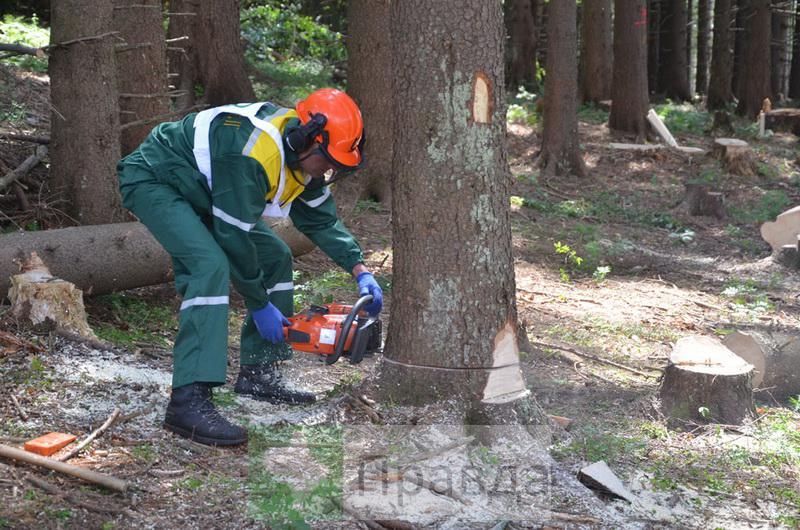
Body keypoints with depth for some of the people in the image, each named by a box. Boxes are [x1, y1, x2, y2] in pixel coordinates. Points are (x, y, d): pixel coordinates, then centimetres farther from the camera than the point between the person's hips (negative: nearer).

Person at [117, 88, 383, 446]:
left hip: (199, 193, 10)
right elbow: (233, 236, -30)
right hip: (152, 182, -10)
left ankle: (258, 373, 14)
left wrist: (360, 271, -3)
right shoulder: (252, 153, -35)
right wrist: (260, 306, -19)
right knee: (211, 264, -31)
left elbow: (322, 219, 7)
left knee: (274, 256, 7)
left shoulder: (302, 156, -6)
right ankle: (188, 401, -33)